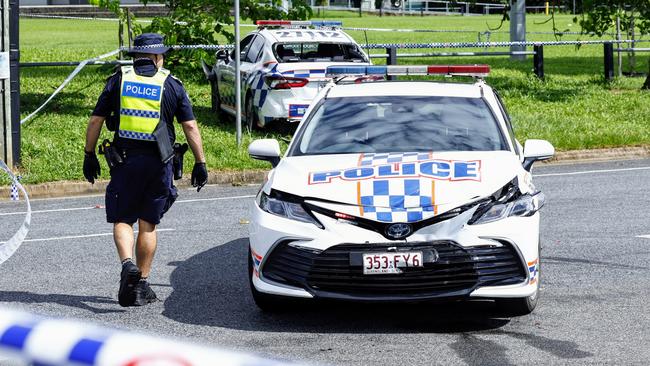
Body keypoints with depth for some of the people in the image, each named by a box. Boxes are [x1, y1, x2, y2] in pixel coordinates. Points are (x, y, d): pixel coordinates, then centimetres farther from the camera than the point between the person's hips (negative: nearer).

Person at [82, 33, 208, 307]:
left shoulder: (118, 81, 4)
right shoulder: (172, 85, 3)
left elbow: (95, 121, 3)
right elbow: (190, 127, 1)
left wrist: (89, 155, 12)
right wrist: (200, 163, 7)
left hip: (123, 161, 0)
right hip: (158, 162, 0)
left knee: (122, 221, 6)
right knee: (148, 225, 9)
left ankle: (127, 263, -21)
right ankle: (141, 285, 11)